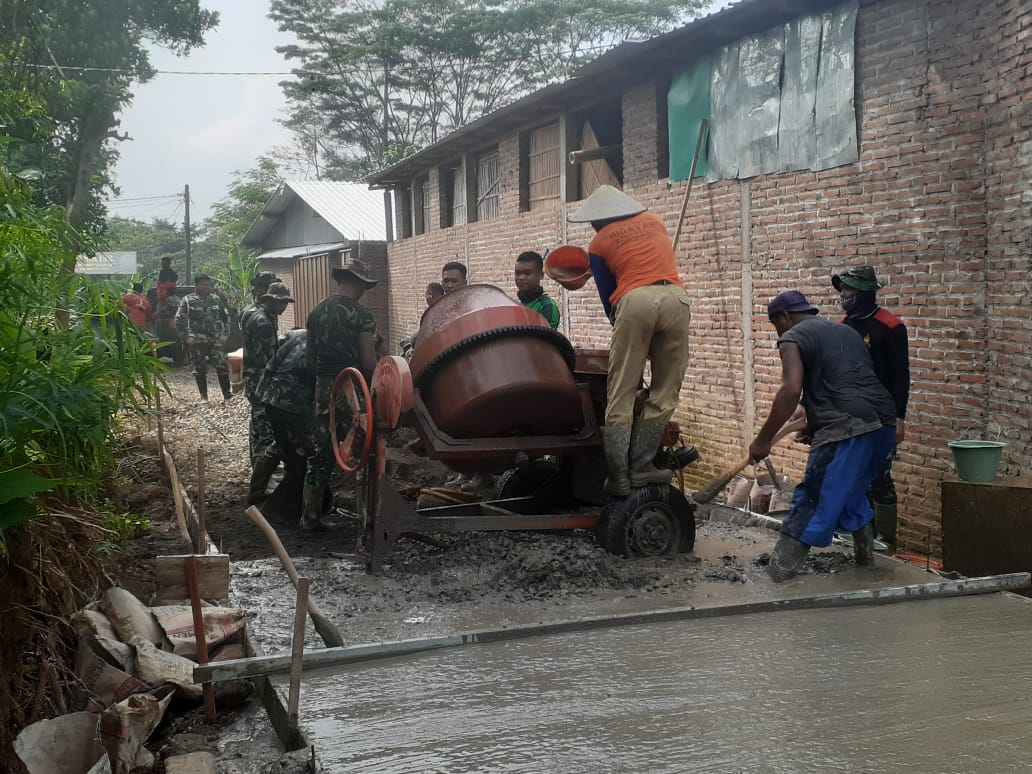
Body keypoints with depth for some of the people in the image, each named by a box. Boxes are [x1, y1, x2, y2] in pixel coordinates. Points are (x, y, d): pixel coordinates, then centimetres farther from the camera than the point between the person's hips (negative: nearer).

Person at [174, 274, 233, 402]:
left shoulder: (216, 299, 9)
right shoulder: (188, 301, -1)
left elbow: (226, 317, 16)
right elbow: (179, 320, -1)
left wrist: (224, 334, 5)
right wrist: (187, 337, -8)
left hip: (216, 340, 2)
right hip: (197, 342, -2)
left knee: (222, 366, -5)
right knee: (200, 369, 4)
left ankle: (227, 394, 5)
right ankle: (203, 396, 14)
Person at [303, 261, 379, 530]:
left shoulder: (316, 313, 8)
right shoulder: (361, 315, -10)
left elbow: (309, 359, 10)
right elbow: (369, 362, -13)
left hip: (324, 390, 5)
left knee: (319, 455, 10)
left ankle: (310, 516, 14)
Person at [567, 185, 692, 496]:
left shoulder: (599, 243, 18)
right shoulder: (654, 221, 29)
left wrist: (621, 329, 32)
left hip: (636, 300, -3)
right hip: (675, 297, 3)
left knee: (621, 395, 1)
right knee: (664, 393, 9)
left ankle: (619, 477, -3)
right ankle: (640, 466, 6)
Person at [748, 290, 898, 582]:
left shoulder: (793, 338, 4)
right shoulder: (846, 331, 29)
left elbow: (791, 391, -11)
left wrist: (762, 440, -7)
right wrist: (812, 422, 42)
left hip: (848, 425, -8)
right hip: (883, 422, 8)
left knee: (813, 498, -5)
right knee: (850, 491, 25)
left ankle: (783, 565, -5)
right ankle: (864, 551, 29)